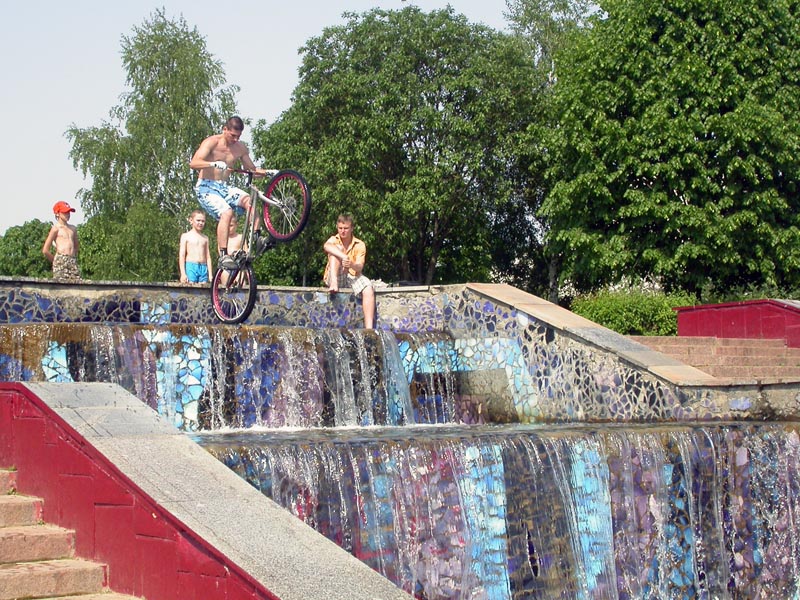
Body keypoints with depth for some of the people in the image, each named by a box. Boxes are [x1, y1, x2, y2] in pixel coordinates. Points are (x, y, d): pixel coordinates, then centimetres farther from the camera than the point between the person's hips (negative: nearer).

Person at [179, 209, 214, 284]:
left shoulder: (205, 238, 16)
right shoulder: (186, 236, 5)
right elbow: (181, 255, 1)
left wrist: (210, 275, 9)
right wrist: (183, 273, -8)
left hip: (203, 268, 4)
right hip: (190, 267, -4)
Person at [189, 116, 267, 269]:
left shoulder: (240, 147, 7)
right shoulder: (212, 142, -10)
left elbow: (251, 169, 17)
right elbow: (194, 163, -24)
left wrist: (262, 172, -7)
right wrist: (214, 164, -40)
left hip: (224, 187, 5)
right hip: (206, 187, -5)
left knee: (249, 200, -24)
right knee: (226, 212, -31)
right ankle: (223, 256, -33)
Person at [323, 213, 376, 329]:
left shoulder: (360, 245, 2)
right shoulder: (334, 240, 2)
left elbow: (359, 267, -12)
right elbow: (327, 247, -27)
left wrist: (352, 265, -37)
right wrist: (343, 256, -44)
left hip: (352, 277, 1)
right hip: (336, 278, -1)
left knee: (368, 289, -31)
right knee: (337, 250, -22)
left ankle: (369, 328, -39)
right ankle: (333, 284, -40)